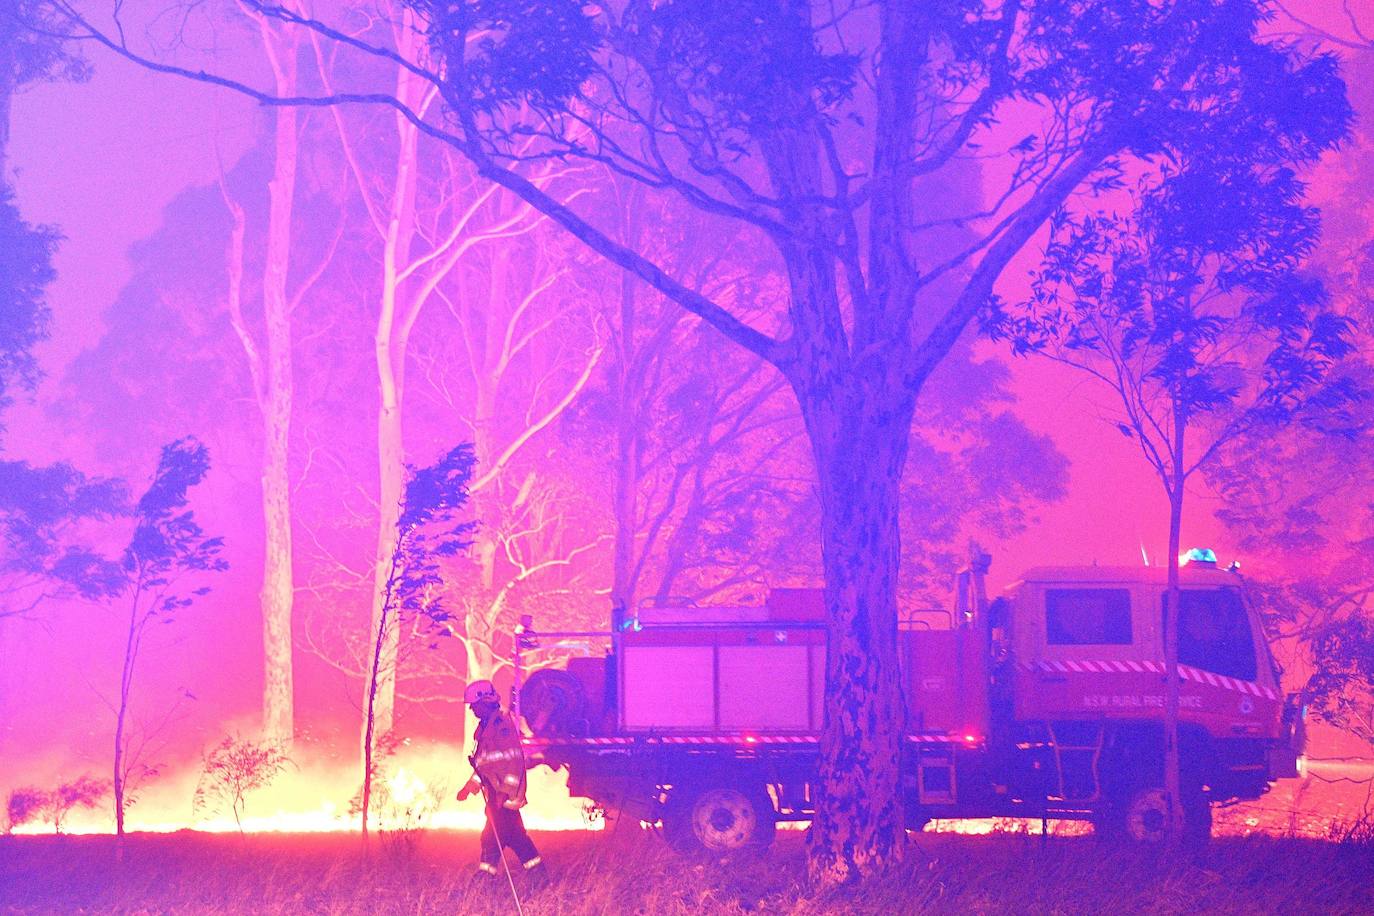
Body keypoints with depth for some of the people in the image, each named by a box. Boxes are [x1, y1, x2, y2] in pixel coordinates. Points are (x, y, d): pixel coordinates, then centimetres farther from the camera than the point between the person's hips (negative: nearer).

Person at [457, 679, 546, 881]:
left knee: (494, 833, -11)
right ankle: (536, 867, 20)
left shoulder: (502, 725, -14)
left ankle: (486, 871, -10)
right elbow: (483, 764, 23)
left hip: (504, 793, -10)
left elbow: (512, 760, -19)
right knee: (514, 833, 13)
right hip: (495, 791, 10)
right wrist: (469, 787, 18)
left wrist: (505, 792, -22)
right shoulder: (485, 727, 16)